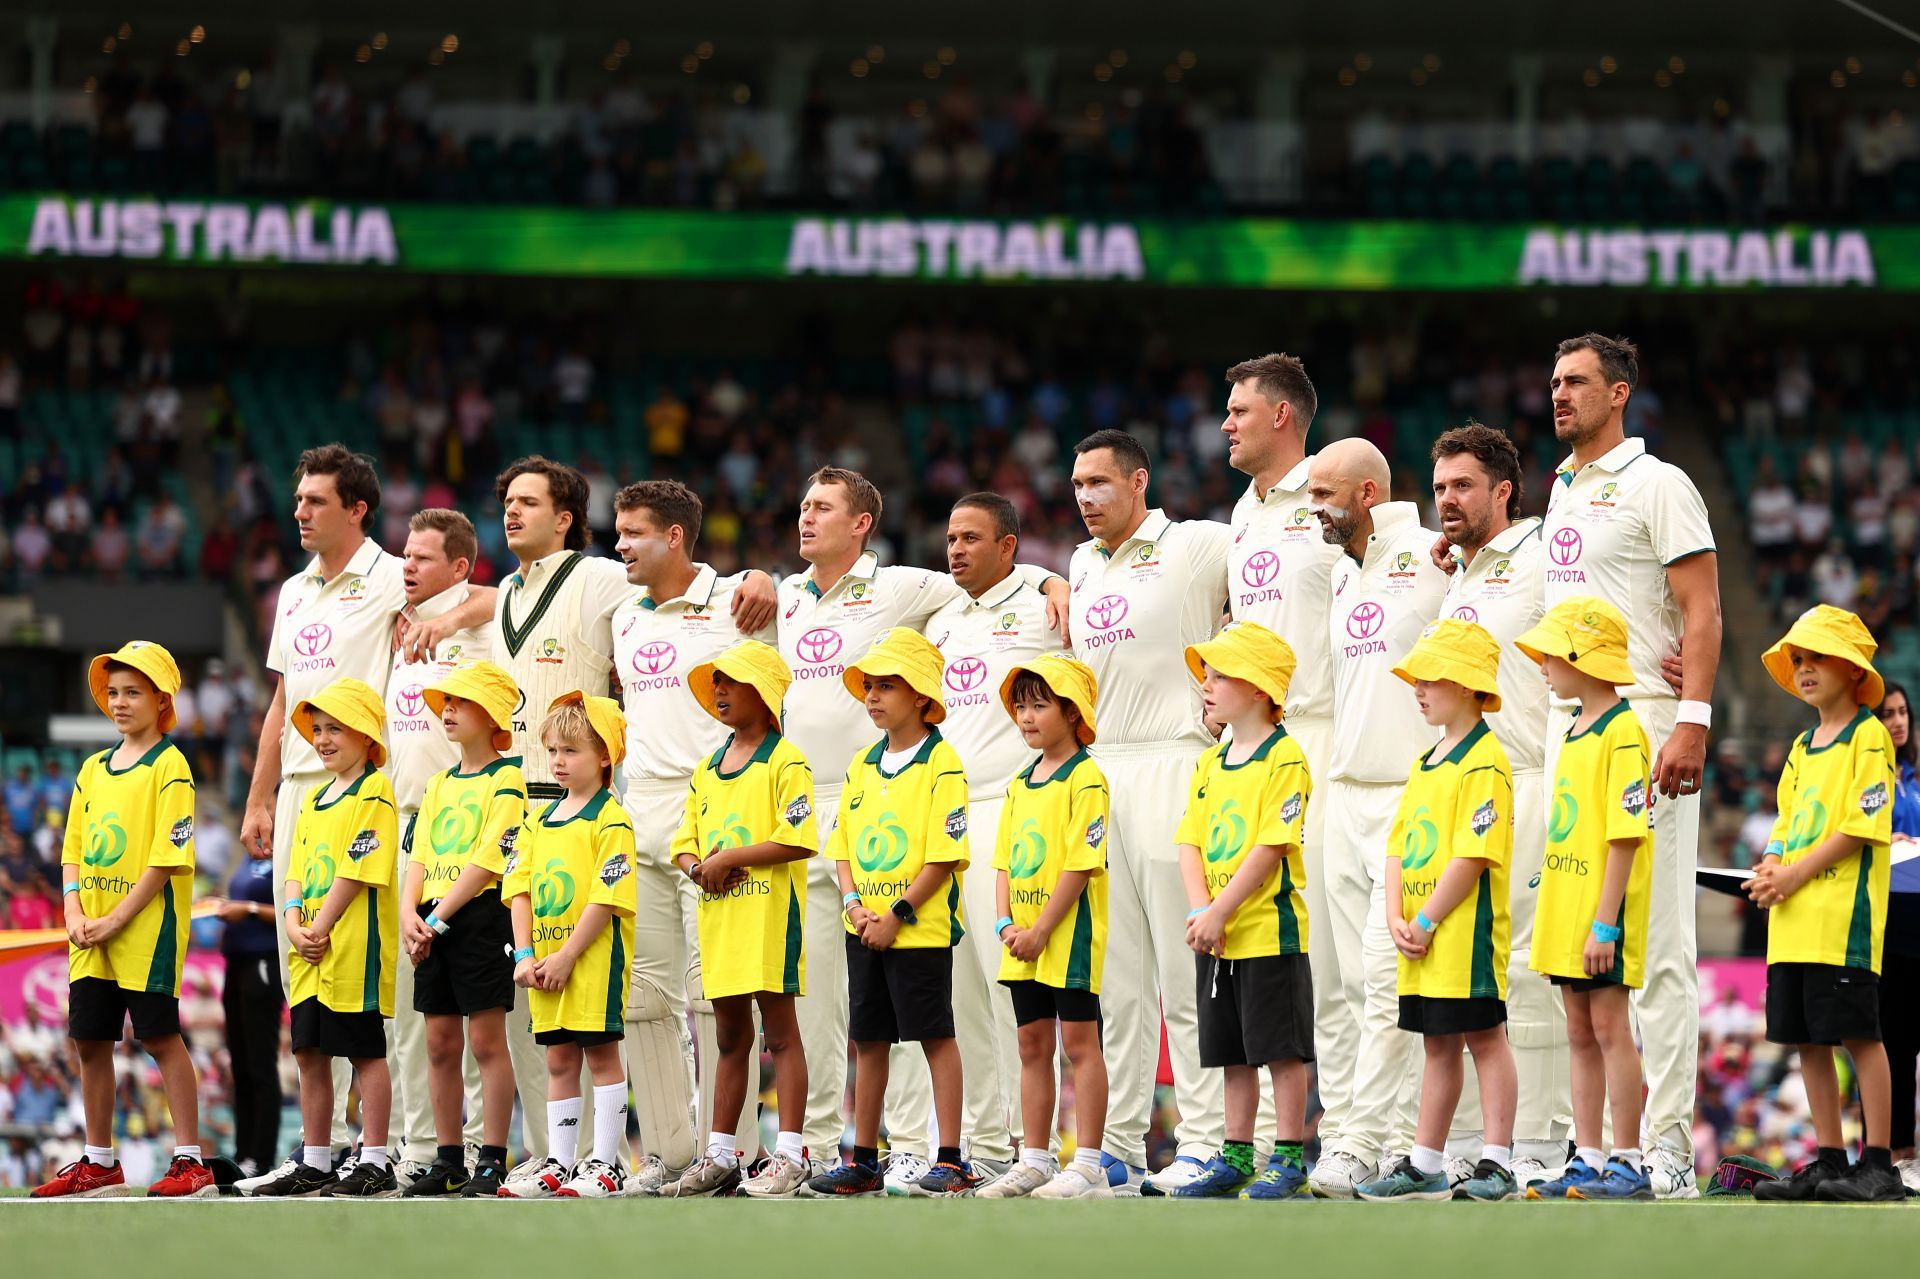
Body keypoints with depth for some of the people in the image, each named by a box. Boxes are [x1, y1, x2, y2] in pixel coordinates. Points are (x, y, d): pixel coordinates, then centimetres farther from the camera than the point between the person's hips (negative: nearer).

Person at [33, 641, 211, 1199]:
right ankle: (99, 1162, 17)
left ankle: (190, 1160, -2)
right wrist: (76, 916, -1)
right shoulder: (93, 769, 14)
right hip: (91, 939, 7)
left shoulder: (168, 767, -7)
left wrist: (115, 921, -16)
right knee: (90, 1041, 8)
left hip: (148, 929, -7)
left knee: (161, 1037, -6)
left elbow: (166, 859, -13)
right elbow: (73, 852, 15)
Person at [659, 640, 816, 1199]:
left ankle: (788, 1157, -5)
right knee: (730, 1037, 12)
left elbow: (798, 839, -16)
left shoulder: (785, 761, -6)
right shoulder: (706, 769, 18)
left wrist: (729, 859, -14)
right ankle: (720, 1157, 16)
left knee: (780, 1032, -5)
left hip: (770, 915, -7)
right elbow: (685, 843, 19)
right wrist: (699, 868, -4)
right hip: (718, 916, 7)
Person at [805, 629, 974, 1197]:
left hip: (920, 930, -7)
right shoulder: (862, 765, 13)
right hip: (865, 930, 7)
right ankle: (863, 1162, 15)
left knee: (935, 1037, -3)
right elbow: (844, 846, 15)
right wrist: (854, 905, -2)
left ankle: (950, 1161, 1)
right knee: (868, 1040, 10)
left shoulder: (941, 764, -9)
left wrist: (897, 916, -16)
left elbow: (944, 855, -14)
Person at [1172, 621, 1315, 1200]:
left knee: (1282, 1049, -3)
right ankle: (1235, 1158, 18)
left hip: (1269, 930, -7)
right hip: (1215, 935, 7)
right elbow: (1191, 843, 9)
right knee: (1234, 1053, 12)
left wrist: (1219, 912, -18)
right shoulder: (1211, 763, 13)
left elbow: (1269, 848, -16)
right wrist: (1199, 910, -8)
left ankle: (1289, 1159, 2)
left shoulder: (1284, 759, -10)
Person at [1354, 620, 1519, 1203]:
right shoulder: (1426, 762, 17)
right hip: (1418, 937, 9)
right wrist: (1397, 919, 1)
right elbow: (1399, 847, 15)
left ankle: (1497, 1165, -2)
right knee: (1438, 1046, 13)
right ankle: (1424, 1167, 16)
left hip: (1465, 934, -9)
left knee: (1484, 1039, -4)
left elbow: (1473, 856, -18)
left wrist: (1424, 923, -16)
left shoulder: (1483, 762, -12)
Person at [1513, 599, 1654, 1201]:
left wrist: (1604, 923, -21)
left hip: (1603, 907, -9)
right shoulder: (1575, 732, 15)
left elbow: (1625, 836, -18)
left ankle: (1629, 1164, -3)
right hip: (1565, 907, 9)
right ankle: (1587, 1160, 14)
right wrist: (1557, 915, 17)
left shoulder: (1622, 733, -13)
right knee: (1580, 1033, 10)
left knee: (1610, 1027, -6)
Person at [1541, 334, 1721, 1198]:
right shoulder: (1561, 492, 18)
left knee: (1657, 939, -9)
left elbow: (1702, 614, -11)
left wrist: (1692, 723, -20)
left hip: (1643, 728, -8)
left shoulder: (1657, 485, -5)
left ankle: (1667, 1142, -11)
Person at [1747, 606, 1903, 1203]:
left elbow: (1862, 825, -12)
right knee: (1807, 1040, 7)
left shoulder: (1868, 737, -5)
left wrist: (1795, 875, -15)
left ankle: (1878, 1164, -6)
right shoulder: (1802, 747, 20)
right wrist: (1769, 869, 0)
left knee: (1858, 1035, -8)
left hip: (1844, 916, -8)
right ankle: (1829, 1160, 13)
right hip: (1792, 924, 8)